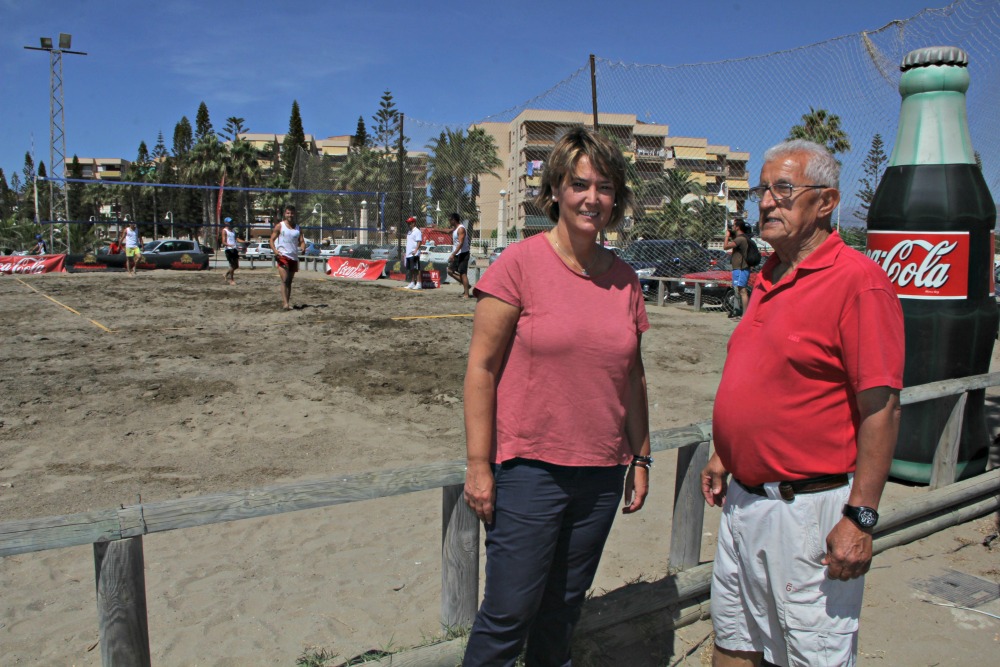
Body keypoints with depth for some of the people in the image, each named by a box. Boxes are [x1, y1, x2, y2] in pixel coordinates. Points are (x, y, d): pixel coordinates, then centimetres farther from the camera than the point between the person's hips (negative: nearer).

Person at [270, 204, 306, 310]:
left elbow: (302, 241, 12)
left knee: (289, 281, 10)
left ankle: (287, 301, 16)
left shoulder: (298, 228, 13)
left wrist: (303, 248, -12)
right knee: (284, 280, -15)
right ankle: (285, 303, -22)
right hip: (282, 256, -5)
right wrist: (275, 250, -17)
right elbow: (272, 239, 1)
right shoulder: (279, 226, 2)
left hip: (294, 257, 5)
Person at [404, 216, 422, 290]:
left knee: (416, 269, -9)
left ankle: (418, 284, -7)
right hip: (408, 254, 9)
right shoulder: (409, 232, 19)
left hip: (414, 254, -9)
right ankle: (412, 283, 17)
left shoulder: (417, 231, -9)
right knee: (410, 269, 11)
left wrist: (415, 250, -30)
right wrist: (406, 253, 22)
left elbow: (419, 242, -17)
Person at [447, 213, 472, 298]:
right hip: (457, 254, 10)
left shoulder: (461, 229, -16)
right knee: (450, 271, 9)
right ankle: (465, 285, 16)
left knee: (463, 273, -8)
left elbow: (460, 243, -25)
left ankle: (466, 294, -4)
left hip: (463, 254, -10)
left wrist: (453, 254, -28)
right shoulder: (454, 229, 15)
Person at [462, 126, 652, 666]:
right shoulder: (520, 263, -9)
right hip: (530, 470, -5)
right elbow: (481, 367, -9)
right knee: (510, 612, 2)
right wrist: (479, 465, -11)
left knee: (564, 609, 17)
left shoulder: (624, 278, 6)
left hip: (603, 474, 5)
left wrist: (640, 457, 15)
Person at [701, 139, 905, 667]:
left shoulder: (858, 279, -16)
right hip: (744, 499, 8)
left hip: (811, 508, -8)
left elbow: (881, 407, -19)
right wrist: (721, 456, 20)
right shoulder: (769, 278, 11)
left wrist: (860, 517, -20)